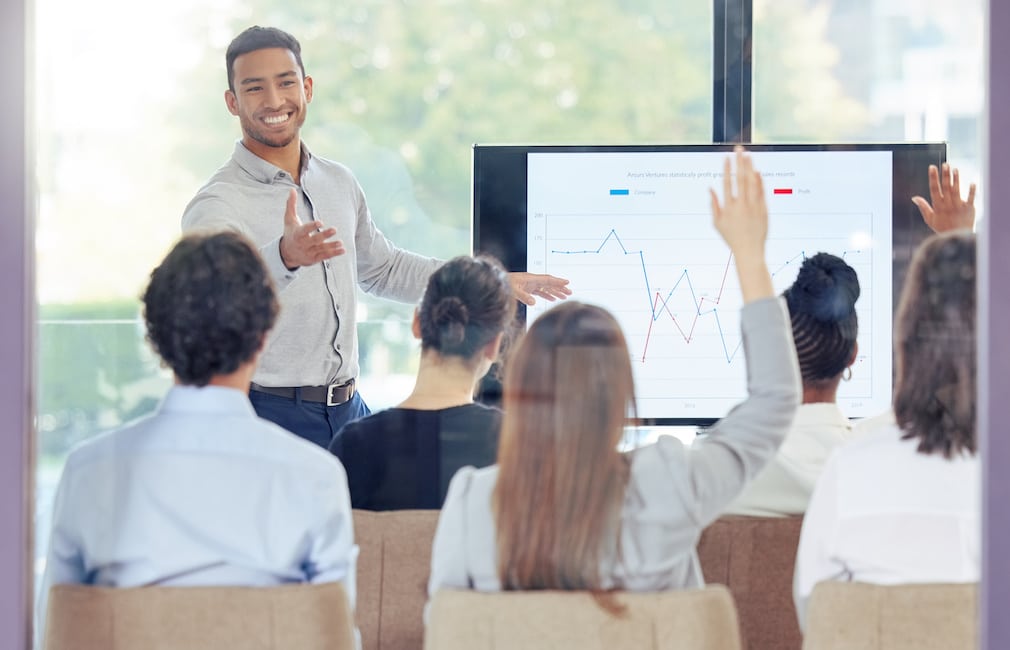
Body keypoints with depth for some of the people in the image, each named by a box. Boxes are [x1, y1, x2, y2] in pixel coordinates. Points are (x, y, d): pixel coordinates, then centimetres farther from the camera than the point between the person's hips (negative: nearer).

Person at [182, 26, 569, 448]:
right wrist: (285, 256, -55)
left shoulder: (339, 184, 10)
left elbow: (382, 268, 26)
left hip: (349, 410, 7)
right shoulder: (219, 204, -14)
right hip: (269, 412, -6)